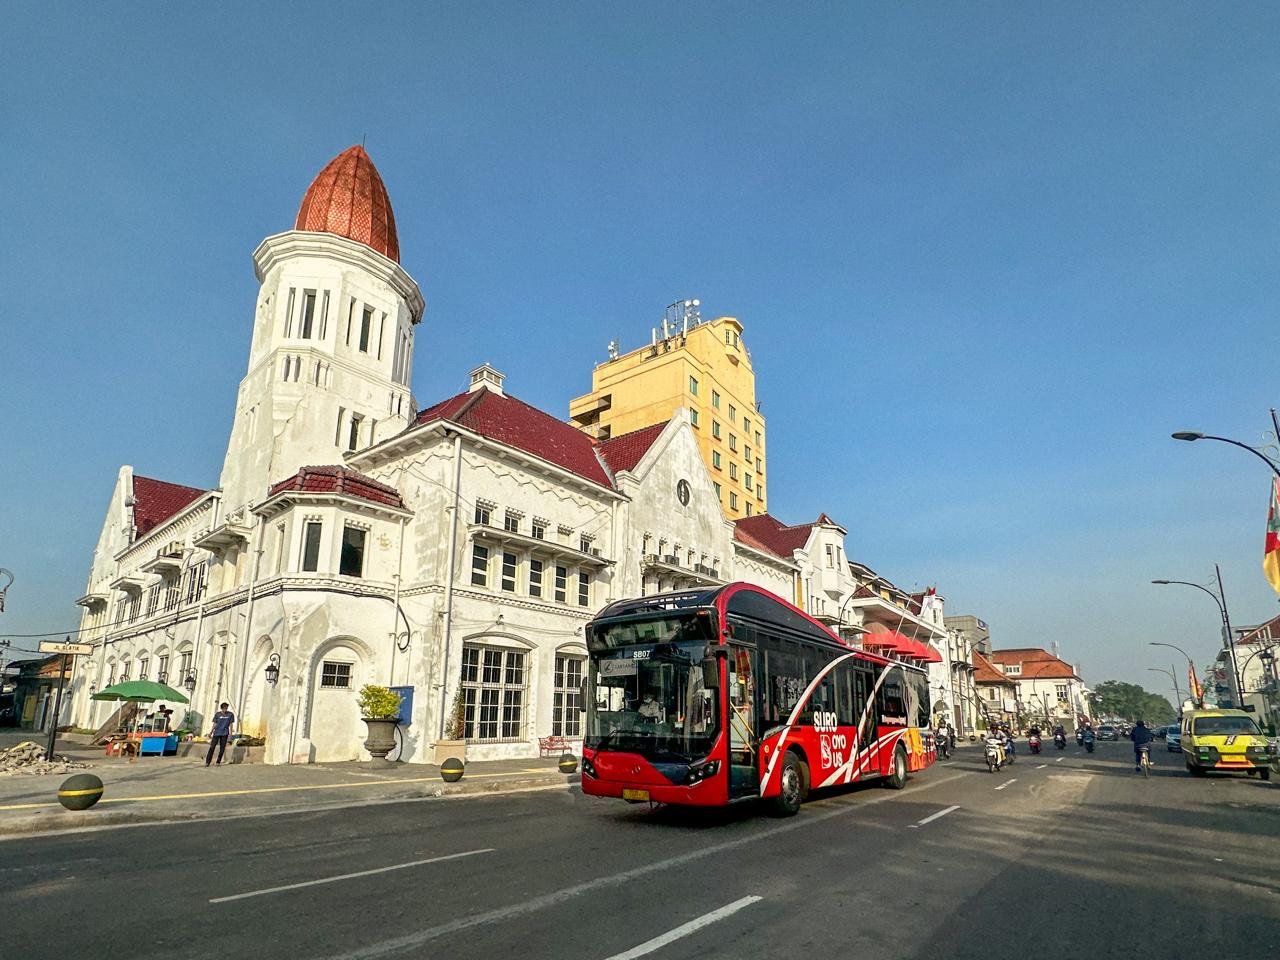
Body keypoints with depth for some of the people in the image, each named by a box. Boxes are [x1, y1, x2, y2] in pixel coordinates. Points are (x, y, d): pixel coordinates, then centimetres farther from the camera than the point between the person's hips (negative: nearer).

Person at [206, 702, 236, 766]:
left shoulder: (230, 714, 2)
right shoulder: (217, 714, 2)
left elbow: (231, 724, 4)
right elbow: (214, 724, 6)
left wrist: (230, 733, -2)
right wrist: (211, 732, 2)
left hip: (224, 734, 0)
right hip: (216, 733, 0)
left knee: (222, 748, 3)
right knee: (212, 747, -5)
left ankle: (218, 762, 13)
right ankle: (207, 762, 1)